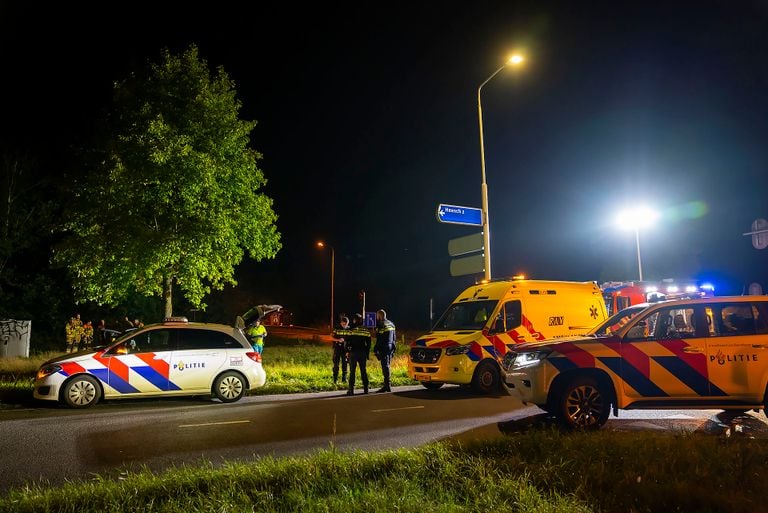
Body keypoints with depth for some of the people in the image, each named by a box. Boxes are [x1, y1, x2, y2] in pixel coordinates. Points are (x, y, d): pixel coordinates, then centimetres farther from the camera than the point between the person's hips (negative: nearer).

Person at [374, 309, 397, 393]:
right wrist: (393, 349, 23)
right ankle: (387, 385, 15)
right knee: (386, 366, 14)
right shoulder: (391, 324, 15)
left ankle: (387, 385, -9)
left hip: (384, 348, -8)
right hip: (390, 348, 8)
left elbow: (379, 340, -16)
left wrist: (376, 349, -13)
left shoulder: (381, 325, -12)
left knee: (385, 366, -7)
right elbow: (393, 338, 19)